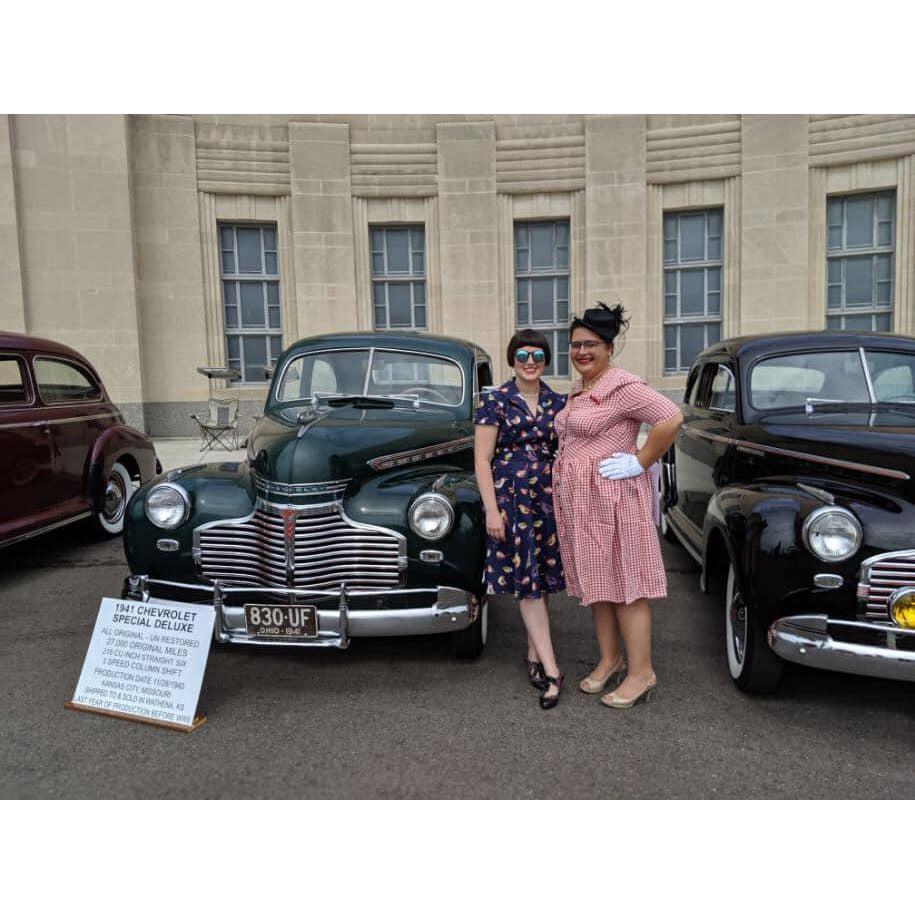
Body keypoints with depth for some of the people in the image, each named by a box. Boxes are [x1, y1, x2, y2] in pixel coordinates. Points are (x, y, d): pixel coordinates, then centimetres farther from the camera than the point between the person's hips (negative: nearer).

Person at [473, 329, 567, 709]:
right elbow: (482, 460, -7)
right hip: (510, 496, -4)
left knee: (541, 578, 10)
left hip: (548, 496, 4)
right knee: (526, 581, -4)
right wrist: (492, 510, -12)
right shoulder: (494, 401, -5)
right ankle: (551, 670, 0)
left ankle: (534, 656, 26)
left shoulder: (557, 402, 7)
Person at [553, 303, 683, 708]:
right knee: (595, 582, 14)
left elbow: (671, 417, -22)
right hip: (576, 501, 9)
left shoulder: (622, 385, -13)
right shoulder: (579, 389, 14)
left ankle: (642, 672, 10)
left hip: (612, 497, -9)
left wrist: (640, 462, -18)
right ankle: (610, 658, 27)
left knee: (624, 583, -2)